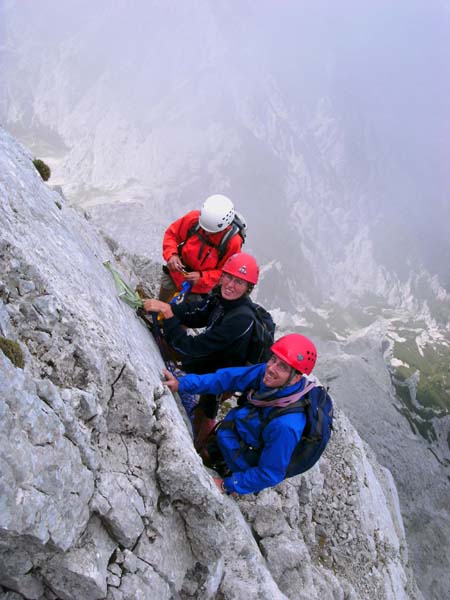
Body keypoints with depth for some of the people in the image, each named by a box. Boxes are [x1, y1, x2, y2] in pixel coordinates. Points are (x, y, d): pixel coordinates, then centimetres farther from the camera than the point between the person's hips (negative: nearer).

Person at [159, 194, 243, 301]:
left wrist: (201, 277, -33)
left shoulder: (233, 242, -30)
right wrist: (171, 255, -27)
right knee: (162, 304, 26)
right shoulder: (193, 218, -25)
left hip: (199, 287, -3)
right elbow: (171, 234, -9)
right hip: (175, 273, 3)